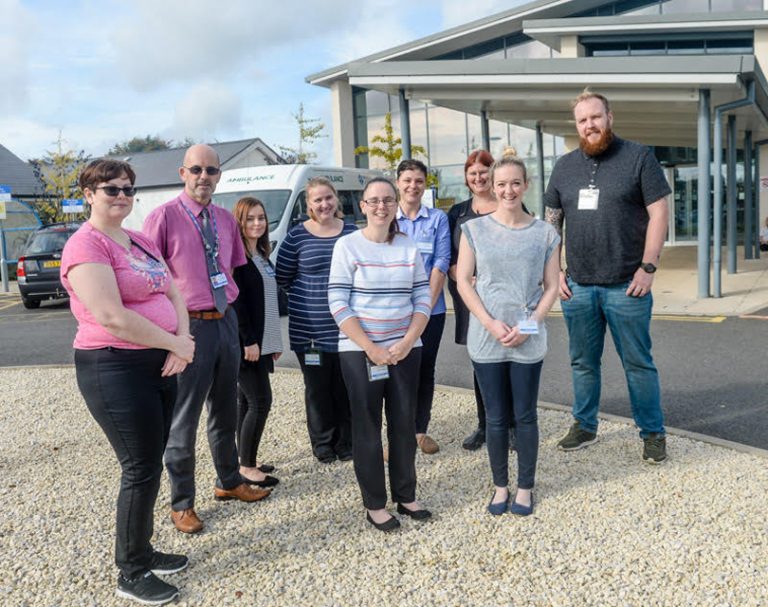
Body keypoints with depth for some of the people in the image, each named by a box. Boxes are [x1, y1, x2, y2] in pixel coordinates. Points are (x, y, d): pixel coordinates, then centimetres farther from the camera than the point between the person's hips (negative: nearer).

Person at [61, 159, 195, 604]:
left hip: (160, 365, 8)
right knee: (142, 469, -1)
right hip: (116, 369, -8)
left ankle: (143, 552, 32)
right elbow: (112, 317, -23)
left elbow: (173, 294, 11)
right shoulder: (85, 245, -14)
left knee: (149, 463, 16)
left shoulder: (142, 242, 13)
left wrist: (183, 344, -7)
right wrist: (177, 344, -15)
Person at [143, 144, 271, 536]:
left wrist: (229, 306, 10)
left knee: (225, 411, 19)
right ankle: (181, 503, 20)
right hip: (189, 326, -6)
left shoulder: (226, 220, 8)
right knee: (183, 419, 4)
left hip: (226, 322, 6)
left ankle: (228, 482, 38)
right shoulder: (164, 217, -10)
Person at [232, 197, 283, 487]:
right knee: (260, 400, -7)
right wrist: (249, 341, -20)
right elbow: (235, 301, -18)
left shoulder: (261, 255, 16)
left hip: (260, 342, 9)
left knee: (246, 400, 12)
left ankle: (246, 462, 20)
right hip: (245, 342, -9)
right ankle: (247, 467, 2)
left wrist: (273, 341, 17)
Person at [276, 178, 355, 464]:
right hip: (310, 328, -2)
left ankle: (346, 442, 25)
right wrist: (311, 294, 1)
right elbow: (282, 278, 2)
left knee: (346, 386, 9)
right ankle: (323, 443, 24)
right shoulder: (297, 236, -3)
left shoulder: (352, 232, 5)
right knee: (318, 388, 8)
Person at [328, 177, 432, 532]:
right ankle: (375, 505, 17)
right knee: (368, 428, 5)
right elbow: (338, 304, -9)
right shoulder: (347, 246, -5)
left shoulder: (409, 247, 6)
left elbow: (423, 299, 6)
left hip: (405, 351, 4)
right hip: (359, 352, -3)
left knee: (404, 423, 10)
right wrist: (370, 349, -14)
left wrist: (407, 342, -8)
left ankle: (406, 496, 25)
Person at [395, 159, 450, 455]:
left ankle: (421, 430, 21)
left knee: (425, 370, 8)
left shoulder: (438, 218, 4)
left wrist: (428, 303, -12)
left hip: (431, 309, 0)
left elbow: (441, 263, -3)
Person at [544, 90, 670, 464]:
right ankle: (584, 427, 28)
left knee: (638, 363, 4)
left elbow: (658, 212, -5)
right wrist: (555, 271, 6)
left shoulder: (638, 158, -1)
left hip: (625, 286, -4)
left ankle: (653, 432, 19)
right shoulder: (565, 166, 11)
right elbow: (551, 222, 15)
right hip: (577, 286, 4)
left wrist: (647, 267, -11)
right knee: (583, 362, 13)